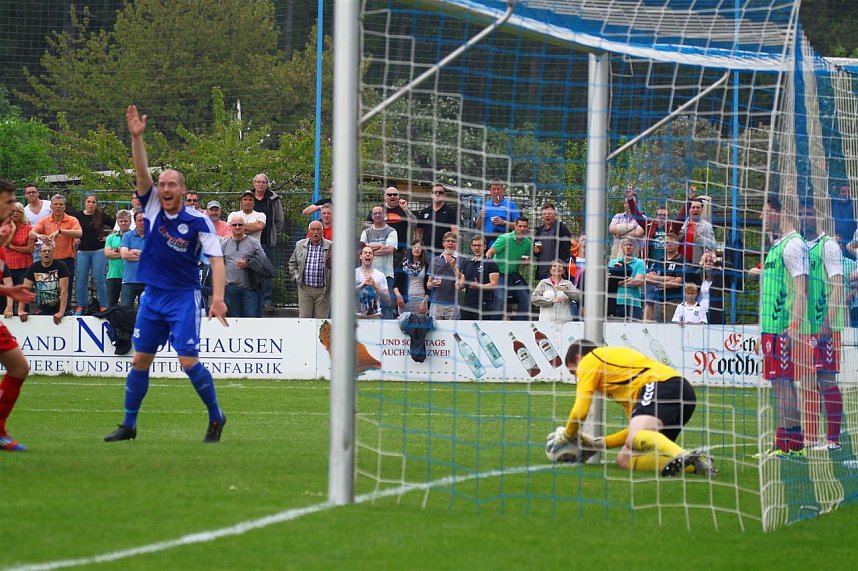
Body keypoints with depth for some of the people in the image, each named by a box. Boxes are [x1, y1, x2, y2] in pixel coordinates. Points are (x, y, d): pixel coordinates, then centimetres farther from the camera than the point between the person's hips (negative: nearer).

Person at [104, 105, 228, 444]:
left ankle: (216, 417, 6)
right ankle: (128, 425, 14)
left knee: (188, 361, -11)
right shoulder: (153, 207, -1)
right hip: (152, 296, 4)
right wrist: (136, 137, -26)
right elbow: (142, 171, -11)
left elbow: (216, 260, -14)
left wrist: (218, 297, -26)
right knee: (140, 360, 5)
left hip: (184, 297, -4)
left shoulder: (199, 222, -11)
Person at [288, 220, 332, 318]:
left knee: (321, 320, 2)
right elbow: (292, 263, 17)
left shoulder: (330, 246, 2)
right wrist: (296, 277, 5)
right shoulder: (300, 245, 8)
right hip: (305, 289, 1)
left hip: (322, 290, -1)